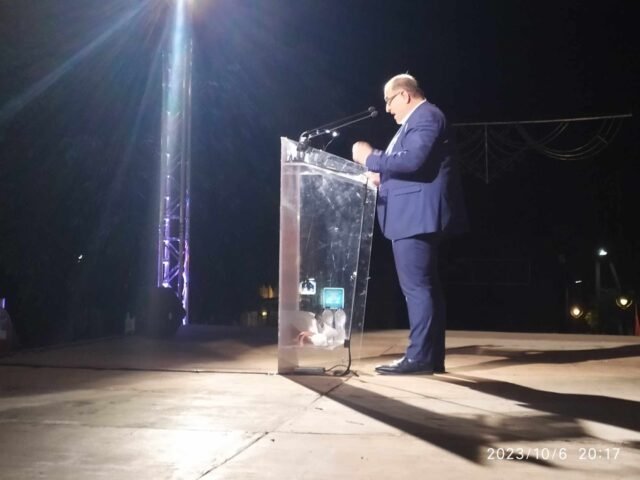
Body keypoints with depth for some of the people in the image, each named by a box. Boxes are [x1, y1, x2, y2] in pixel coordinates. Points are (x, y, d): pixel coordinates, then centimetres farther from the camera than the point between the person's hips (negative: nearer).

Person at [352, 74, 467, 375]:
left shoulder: (426, 116, -9)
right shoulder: (418, 120, 23)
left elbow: (413, 160, -24)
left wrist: (370, 158, -15)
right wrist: (383, 177, 14)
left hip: (416, 216, -11)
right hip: (415, 216, 11)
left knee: (416, 287, -10)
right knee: (426, 286, 10)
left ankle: (420, 356, -7)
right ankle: (432, 357, 15)